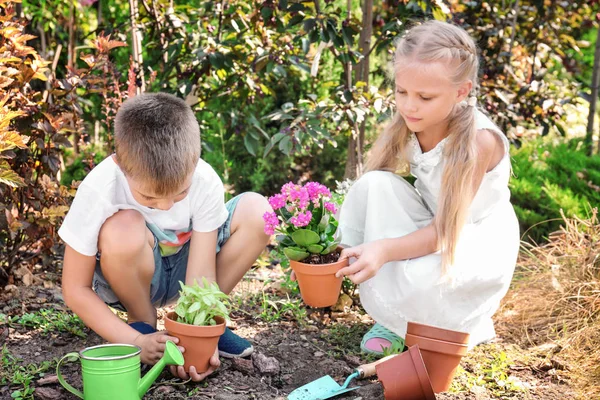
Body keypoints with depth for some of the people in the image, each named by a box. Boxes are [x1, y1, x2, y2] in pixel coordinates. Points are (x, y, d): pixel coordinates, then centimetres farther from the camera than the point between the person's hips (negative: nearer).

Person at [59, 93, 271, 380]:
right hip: (130, 278, -3)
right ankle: (143, 324, -8)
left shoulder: (206, 182, -24)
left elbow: (201, 274, -22)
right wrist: (136, 341, -31)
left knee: (255, 211, -20)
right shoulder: (98, 191, -30)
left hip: (182, 270, 3)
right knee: (124, 229, -37)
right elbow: (76, 289, -23)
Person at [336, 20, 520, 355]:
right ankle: (397, 318, -9)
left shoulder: (479, 140, -28)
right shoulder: (408, 125, -14)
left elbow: (446, 231, -29)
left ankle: (462, 321, 3)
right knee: (375, 185, -24)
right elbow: (370, 194, -14)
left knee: (420, 279, -37)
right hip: (429, 229, 5)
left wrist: (385, 249, -45)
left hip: (480, 244, -5)